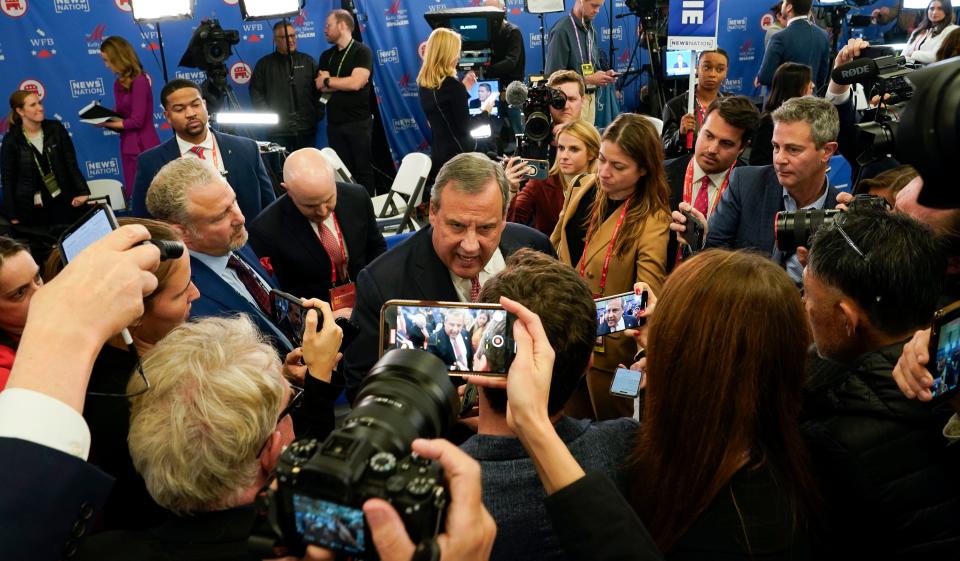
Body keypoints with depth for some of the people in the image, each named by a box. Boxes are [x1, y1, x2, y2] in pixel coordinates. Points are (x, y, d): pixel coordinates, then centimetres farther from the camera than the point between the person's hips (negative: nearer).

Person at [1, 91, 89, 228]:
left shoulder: (56, 129, 1)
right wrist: (12, 216, -3)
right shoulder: (11, 140, -4)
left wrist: (82, 191, -13)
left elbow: (71, 164, 1)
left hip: (62, 203, 1)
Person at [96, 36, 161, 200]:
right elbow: (122, 115, 11)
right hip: (128, 146, 8)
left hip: (143, 147, -8)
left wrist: (105, 123, -10)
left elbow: (137, 121, -17)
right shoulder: (120, 83, 11)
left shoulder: (139, 81, -14)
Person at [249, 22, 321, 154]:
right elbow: (256, 93, 6)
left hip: (306, 130, 2)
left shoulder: (308, 61, 12)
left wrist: (317, 114, 0)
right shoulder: (264, 64, 9)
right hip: (278, 132, -1)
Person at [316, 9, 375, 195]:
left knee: (363, 170, 1)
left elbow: (356, 83, -17)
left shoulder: (362, 51, -5)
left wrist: (328, 80, -4)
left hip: (359, 122, -5)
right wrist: (346, 82, -10)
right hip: (334, 123, 5)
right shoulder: (326, 56, 13)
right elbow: (320, 86, 2)